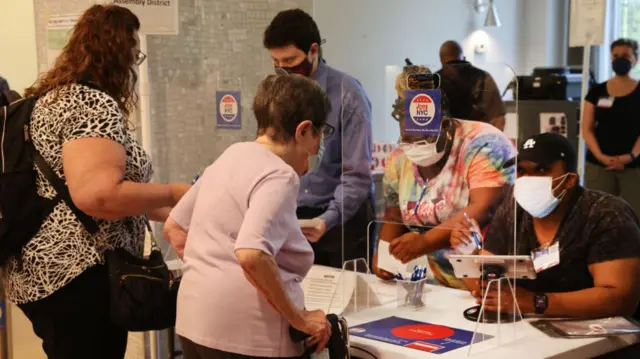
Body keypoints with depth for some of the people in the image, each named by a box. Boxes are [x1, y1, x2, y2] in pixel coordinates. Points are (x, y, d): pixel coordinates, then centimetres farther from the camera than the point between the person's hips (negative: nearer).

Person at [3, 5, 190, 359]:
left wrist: (168, 213, 22)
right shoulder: (94, 104, -16)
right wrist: (172, 193, -13)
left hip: (42, 272, 10)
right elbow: (96, 195, -29)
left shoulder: (54, 97, 16)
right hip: (78, 277, -10)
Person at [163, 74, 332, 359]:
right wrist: (299, 319, -19)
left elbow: (173, 229, 20)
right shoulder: (279, 176, -14)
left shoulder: (230, 157, 13)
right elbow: (252, 255, -28)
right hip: (247, 334, -8)